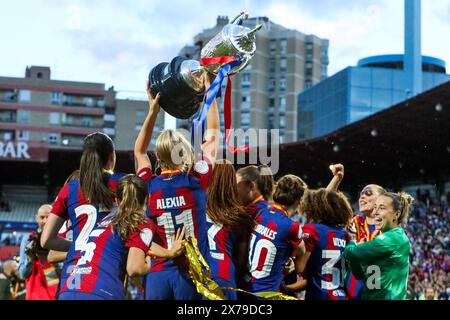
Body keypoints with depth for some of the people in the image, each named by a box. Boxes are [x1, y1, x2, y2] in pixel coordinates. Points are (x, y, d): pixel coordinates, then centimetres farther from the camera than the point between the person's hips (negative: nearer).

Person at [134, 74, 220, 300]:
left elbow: (139, 151, 23)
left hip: (158, 274, 2)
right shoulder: (197, 181, -5)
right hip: (190, 273, -2)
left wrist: (153, 111, 24)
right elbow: (213, 134, 9)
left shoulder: (150, 186, 0)